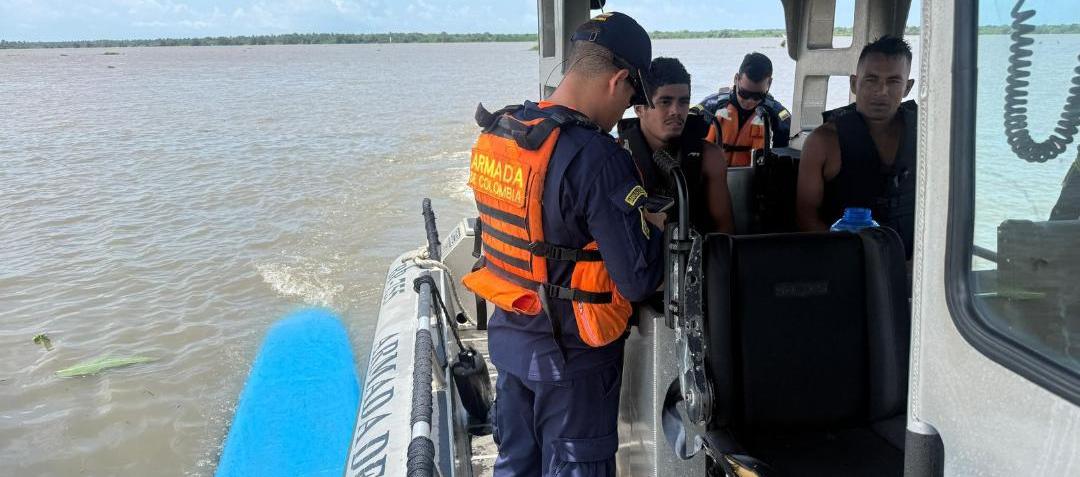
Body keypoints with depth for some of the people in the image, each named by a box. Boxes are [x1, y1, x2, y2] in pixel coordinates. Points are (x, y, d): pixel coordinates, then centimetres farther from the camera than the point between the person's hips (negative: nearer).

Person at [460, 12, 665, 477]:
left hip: (508, 335, 7)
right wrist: (656, 225, -4)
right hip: (572, 354, -7)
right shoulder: (597, 157, -27)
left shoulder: (495, 136, -2)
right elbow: (638, 280, -24)